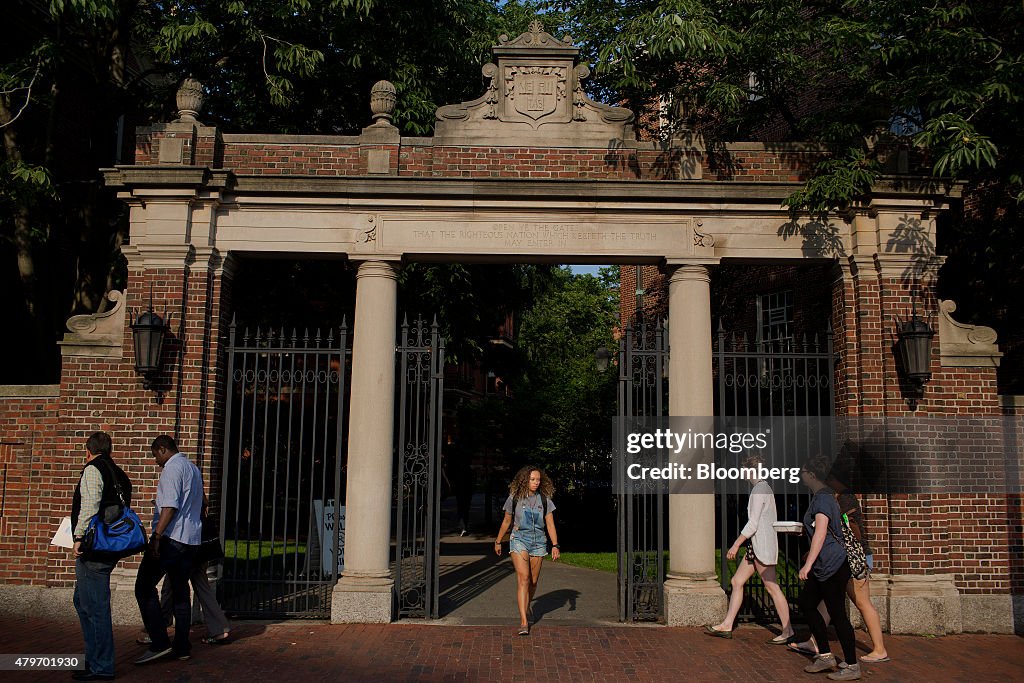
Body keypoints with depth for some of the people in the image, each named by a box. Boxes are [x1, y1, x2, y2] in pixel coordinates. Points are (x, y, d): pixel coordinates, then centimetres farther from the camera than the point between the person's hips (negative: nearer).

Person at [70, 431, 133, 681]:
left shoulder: (93, 470, -8)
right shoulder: (119, 474, 18)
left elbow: (89, 506, -20)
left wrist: (79, 537, -18)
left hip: (93, 548, -9)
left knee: (95, 607, -4)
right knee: (82, 601, 21)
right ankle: (95, 658, 28)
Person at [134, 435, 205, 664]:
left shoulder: (173, 468, -8)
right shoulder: (192, 467, 21)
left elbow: (170, 506, -19)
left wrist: (157, 537, -21)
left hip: (171, 536, -9)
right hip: (191, 539, 9)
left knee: (144, 587, -4)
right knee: (180, 592, 12)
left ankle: (159, 643, -10)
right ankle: (182, 647, 13)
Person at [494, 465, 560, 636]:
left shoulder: (545, 500, 2)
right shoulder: (514, 498, -1)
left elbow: (550, 524, 1)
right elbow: (506, 522, 12)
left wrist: (555, 545, -8)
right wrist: (498, 541, 19)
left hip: (538, 542, 2)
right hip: (519, 540, -2)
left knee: (533, 581, 11)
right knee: (523, 578, -16)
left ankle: (527, 606, 40)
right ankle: (523, 621, -19)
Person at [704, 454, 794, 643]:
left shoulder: (759, 490, -14)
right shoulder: (765, 488, 16)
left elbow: (753, 523, -19)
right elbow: (773, 519, 21)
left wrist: (736, 544, -16)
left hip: (762, 545, -10)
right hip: (756, 545, 10)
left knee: (772, 587, -3)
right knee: (737, 581, 9)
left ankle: (787, 630, 5)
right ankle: (727, 625, 11)